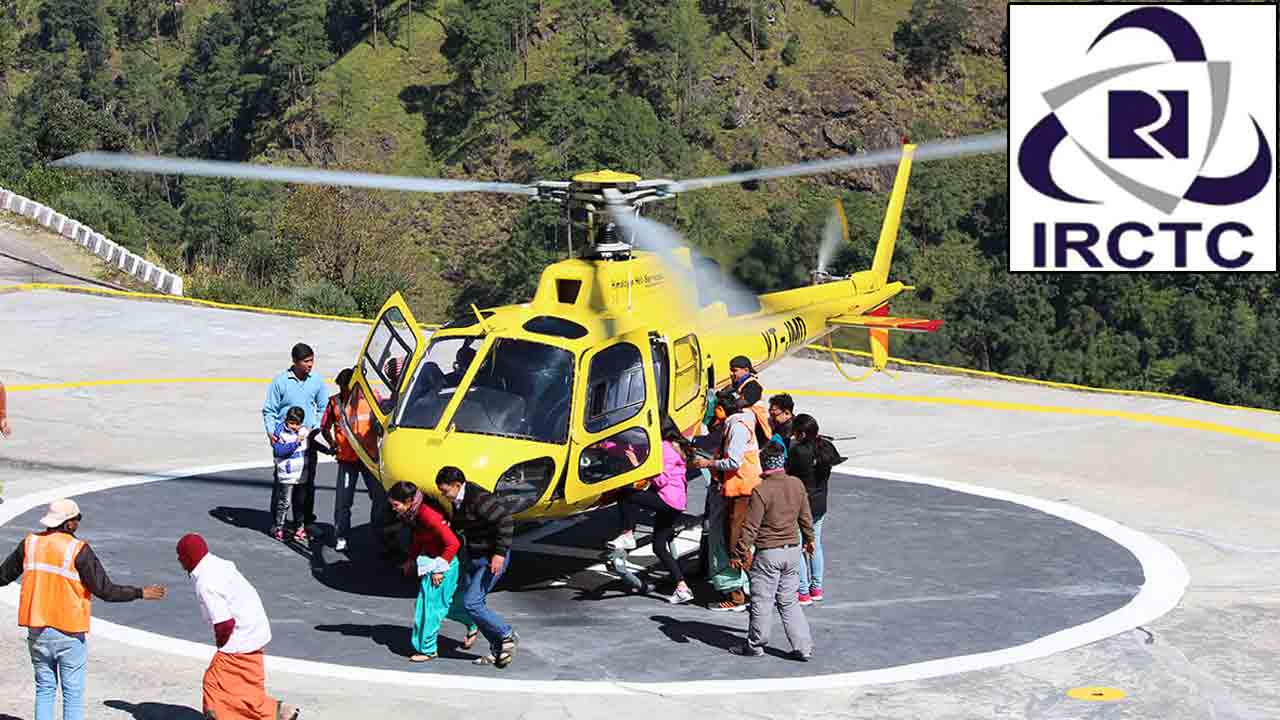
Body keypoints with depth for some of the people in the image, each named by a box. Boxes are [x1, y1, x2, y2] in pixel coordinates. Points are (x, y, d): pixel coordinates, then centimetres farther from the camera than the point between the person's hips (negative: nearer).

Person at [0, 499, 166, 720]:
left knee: (45, 689, 15)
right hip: (69, 635, -4)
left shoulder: (30, 543, 0)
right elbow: (105, 590, -15)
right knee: (73, 693, 5)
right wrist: (140, 593, -5)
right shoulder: (78, 550, -15)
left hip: (37, 632, 5)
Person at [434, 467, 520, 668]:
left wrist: (500, 553, -28)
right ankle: (497, 649, 15)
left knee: (471, 603, -14)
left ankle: (507, 636, 3)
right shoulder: (458, 501, 6)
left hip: (492, 559, -10)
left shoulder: (479, 499, -23)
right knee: (468, 603, 7)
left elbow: (506, 521, -27)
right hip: (473, 557, 10)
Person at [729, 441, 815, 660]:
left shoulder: (761, 490, -18)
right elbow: (805, 517, 13)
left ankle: (755, 645, 18)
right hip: (793, 550, 6)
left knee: (762, 601, 7)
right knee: (789, 601, 14)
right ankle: (803, 646, 11)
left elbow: (750, 526, -15)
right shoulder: (797, 484, 0)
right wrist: (809, 539, 29)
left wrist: (740, 552, -6)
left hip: (768, 553, -6)